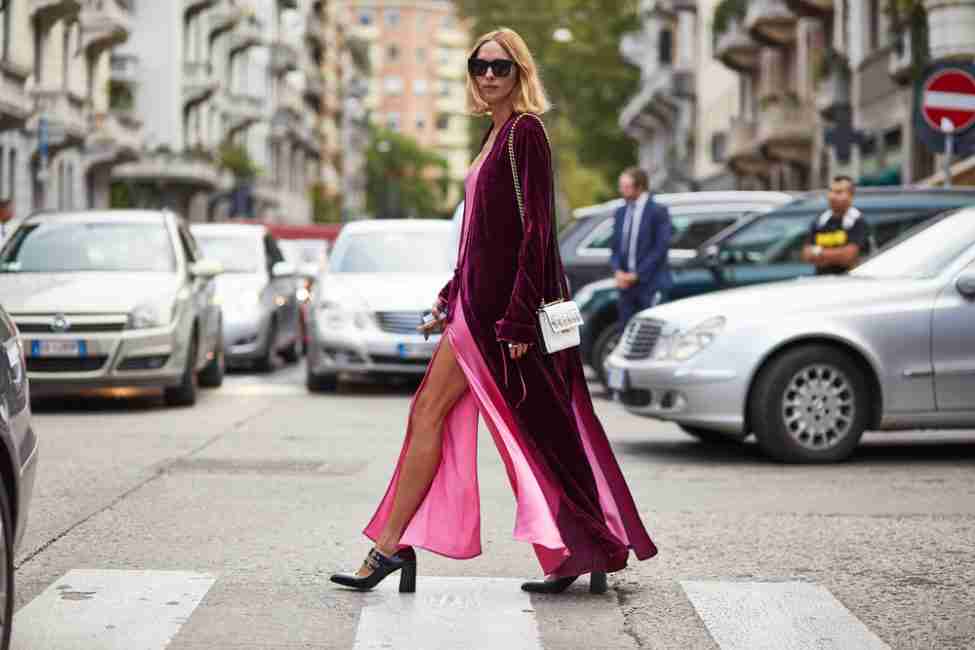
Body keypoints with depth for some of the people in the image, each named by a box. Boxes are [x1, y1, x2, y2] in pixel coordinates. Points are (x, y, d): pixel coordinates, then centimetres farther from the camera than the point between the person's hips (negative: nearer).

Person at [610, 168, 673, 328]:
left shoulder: (658, 212, -5)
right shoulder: (621, 213, 14)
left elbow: (660, 248, -11)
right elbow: (615, 247, 16)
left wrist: (636, 275, -13)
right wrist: (618, 271, -4)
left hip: (651, 284, -6)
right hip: (626, 284, 6)